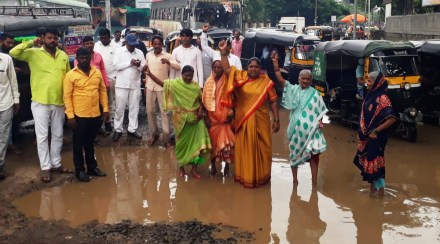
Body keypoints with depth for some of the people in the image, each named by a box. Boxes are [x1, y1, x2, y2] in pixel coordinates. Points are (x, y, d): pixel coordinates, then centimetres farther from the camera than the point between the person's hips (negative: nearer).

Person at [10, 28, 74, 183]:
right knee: (42, 136, 1)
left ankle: (56, 164, 26)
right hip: (40, 102, -4)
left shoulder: (63, 55, 6)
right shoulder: (33, 53, -4)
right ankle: (45, 167, 10)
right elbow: (13, 52, -18)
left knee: (58, 135, 13)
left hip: (59, 102, 4)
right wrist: (31, 43, -17)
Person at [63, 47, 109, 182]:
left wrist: (105, 109, 6)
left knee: (90, 143, 17)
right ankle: (79, 170, 17)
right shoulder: (71, 75, -8)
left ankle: (92, 167, 28)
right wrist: (70, 116, -14)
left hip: (95, 115, 4)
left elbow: (103, 91, 11)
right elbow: (67, 96, -9)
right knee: (78, 144, 7)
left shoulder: (97, 72, 6)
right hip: (79, 115, -4)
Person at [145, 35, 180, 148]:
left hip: (162, 87, -4)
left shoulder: (167, 56, -8)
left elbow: (178, 67, -20)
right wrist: (146, 85, 15)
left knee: (164, 112, -2)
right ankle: (153, 134, 25)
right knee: (150, 111, 9)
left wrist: (168, 62, -37)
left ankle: (166, 138, 1)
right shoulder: (148, 55, 6)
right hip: (150, 87, 4)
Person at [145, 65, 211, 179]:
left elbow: (200, 100, 6)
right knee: (182, 143, 9)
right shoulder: (175, 83, -4)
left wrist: (201, 110, -11)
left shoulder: (196, 86, 2)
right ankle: (181, 167, 23)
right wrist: (149, 74, -21)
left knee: (195, 142, -2)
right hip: (181, 118, -1)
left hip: (194, 118, 1)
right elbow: (161, 83, -11)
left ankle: (194, 169, 6)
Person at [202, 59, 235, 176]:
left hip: (224, 117, -2)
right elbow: (205, 101, 3)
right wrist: (206, 117, -3)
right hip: (212, 117, 2)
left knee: (226, 141, -3)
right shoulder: (208, 82, 4)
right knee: (213, 140, 8)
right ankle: (213, 166, 19)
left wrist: (231, 114, -15)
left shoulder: (228, 82, -4)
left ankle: (227, 166, 8)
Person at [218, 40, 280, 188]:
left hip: (260, 121, -1)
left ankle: (260, 176, 22)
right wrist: (223, 53, -14)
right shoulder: (241, 77, 2)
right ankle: (244, 175, 22)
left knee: (261, 148, 7)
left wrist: (276, 120, -2)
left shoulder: (266, 82, -3)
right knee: (244, 147, 9)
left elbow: (273, 102, 0)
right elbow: (227, 69, -3)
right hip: (243, 121, 1)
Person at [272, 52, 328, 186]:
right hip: (296, 128, 2)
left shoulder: (315, 93, 0)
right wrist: (275, 62, -13)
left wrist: (320, 122, -13)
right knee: (295, 153, 12)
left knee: (313, 154, -1)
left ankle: (314, 181, 9)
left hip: (311, 129, -2)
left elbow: (320, 111, 3)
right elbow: (280, 79, -5)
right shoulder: (293, 89, 3)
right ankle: (295, 179, 26)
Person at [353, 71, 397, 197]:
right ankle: (372, 189, 28)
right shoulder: (370, 95, 8)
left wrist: (375, 131, -20)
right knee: (368, 161, 15)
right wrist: (362, 132, 11)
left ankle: (380, 190, 7)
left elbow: (392, 118, -26)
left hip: (375, 137, -8)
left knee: (375, 162, -3)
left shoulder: (382, 98, -17)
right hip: (366, 136, 8)